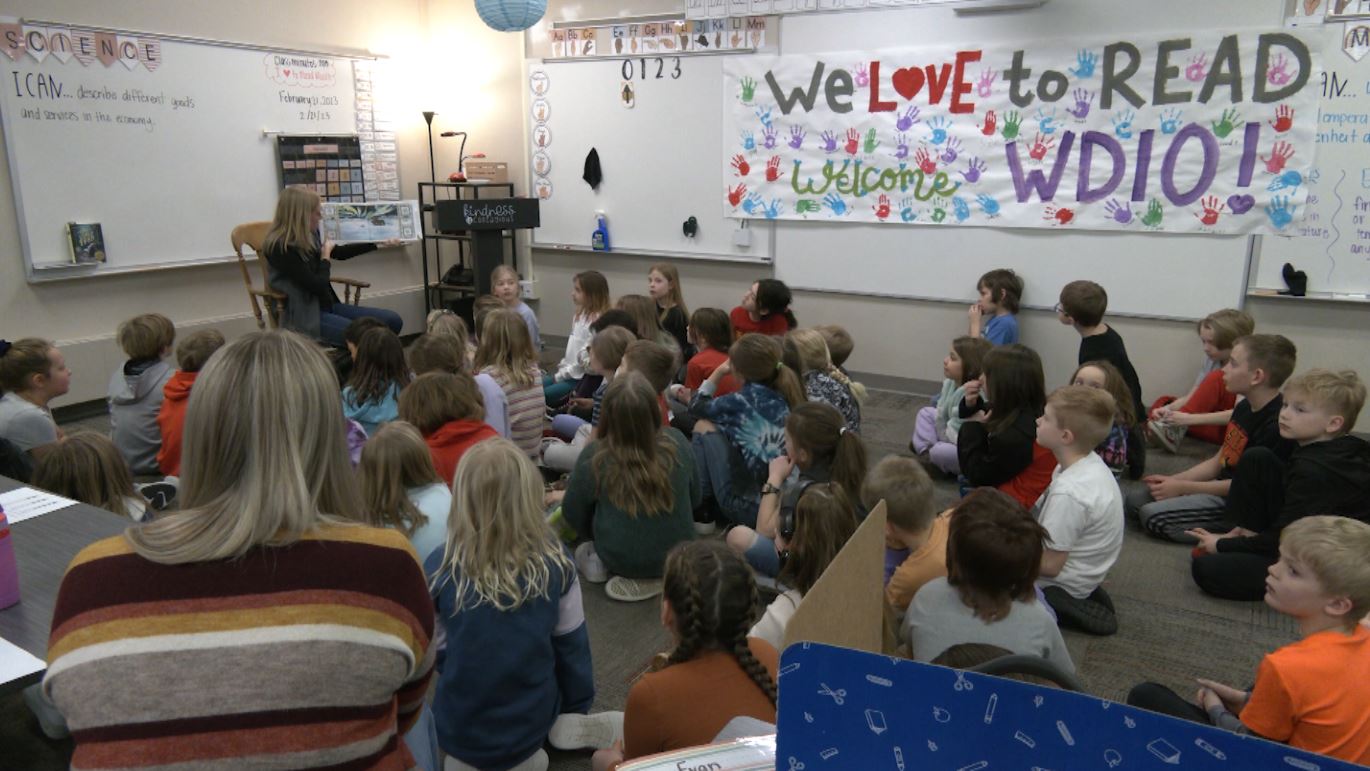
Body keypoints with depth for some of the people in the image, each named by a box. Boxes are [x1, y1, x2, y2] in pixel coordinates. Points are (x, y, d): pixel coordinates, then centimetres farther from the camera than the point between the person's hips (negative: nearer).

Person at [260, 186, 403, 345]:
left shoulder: (310, 235, 4)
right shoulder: (280, 248, -20)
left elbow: (339, 252, 23)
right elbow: (317, 286, -21)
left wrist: (379, 243, 23)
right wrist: (325, 257, -5)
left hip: (328, 306, 9)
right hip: (305, 316, -9)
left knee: (393, 321, -3)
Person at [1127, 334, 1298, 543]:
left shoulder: (1277, 424, -23)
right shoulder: (1245, 408, 8)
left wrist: (1181, 488, -14)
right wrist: (1173, 480, 0)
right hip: (1222, 486, 10)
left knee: (1152, 515, -22)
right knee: (1133, 500, 2)